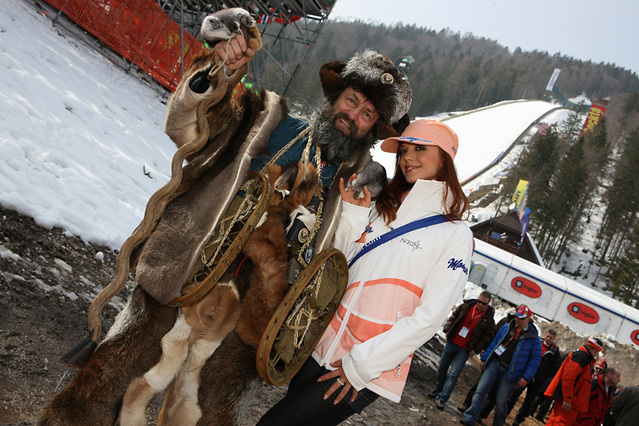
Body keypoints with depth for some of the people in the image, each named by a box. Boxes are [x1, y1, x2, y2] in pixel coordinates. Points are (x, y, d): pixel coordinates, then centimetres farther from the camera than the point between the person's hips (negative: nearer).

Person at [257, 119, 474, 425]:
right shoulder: (381, 209, 11)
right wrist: (352, 214, -3)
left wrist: (361, 364, -12)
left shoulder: (455, 234, -4)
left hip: (366, 370, -5)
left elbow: (430, 317, -10)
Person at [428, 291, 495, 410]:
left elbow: (487, 337, -4)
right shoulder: (467, 306, -1)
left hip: (464, 350, -3)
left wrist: (476, 350, -9)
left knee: (453, 375, -9)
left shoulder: (488, 319, -8)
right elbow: (454, 317, 9)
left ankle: (442, 398, -4)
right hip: (452, 342, 3)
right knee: (442, 368, 14)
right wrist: (447, 329, -1)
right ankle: (438, 389, 37)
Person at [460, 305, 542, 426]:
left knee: (500, 401, -1)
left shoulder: (533, 338, -4)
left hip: (509, 372, -3)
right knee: (480, 391, -7)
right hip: (495, 363, 4)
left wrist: (526, 377, -10)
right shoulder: (507, 327, 8)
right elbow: (495, 342, 15)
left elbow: (535, 359, -3)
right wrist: (484, 359, 14)